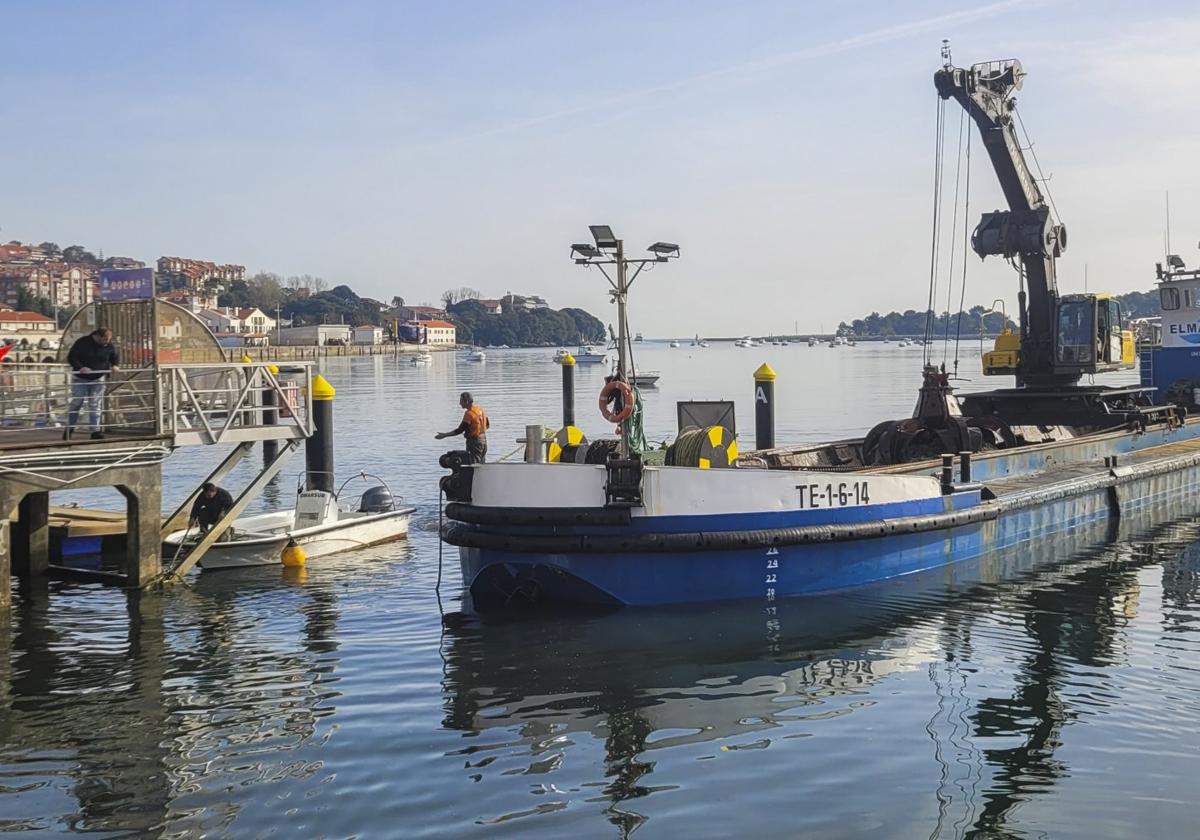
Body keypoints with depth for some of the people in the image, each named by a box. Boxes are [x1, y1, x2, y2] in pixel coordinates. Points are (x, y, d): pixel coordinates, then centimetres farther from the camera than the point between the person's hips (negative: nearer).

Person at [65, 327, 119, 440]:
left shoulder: (109, 346, -2)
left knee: (95, 405, -3)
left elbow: (116, 357, 15)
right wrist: (80, 367, -28)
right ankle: (69, 428, 16)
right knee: (76, 403, 0)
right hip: (80, 379, -2)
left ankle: (95, 431, -2)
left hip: (98, 380, 2)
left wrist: (114, 365, -8)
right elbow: (71, 358, -12)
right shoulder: (82, 343, -13)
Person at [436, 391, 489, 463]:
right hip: (484, 440, 9)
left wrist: (444, 435, -17)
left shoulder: (469, 413, -20)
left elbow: (460, 430, -21)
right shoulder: (481, 409, 6)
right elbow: (487, 425, 17)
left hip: (474, 441, -9)